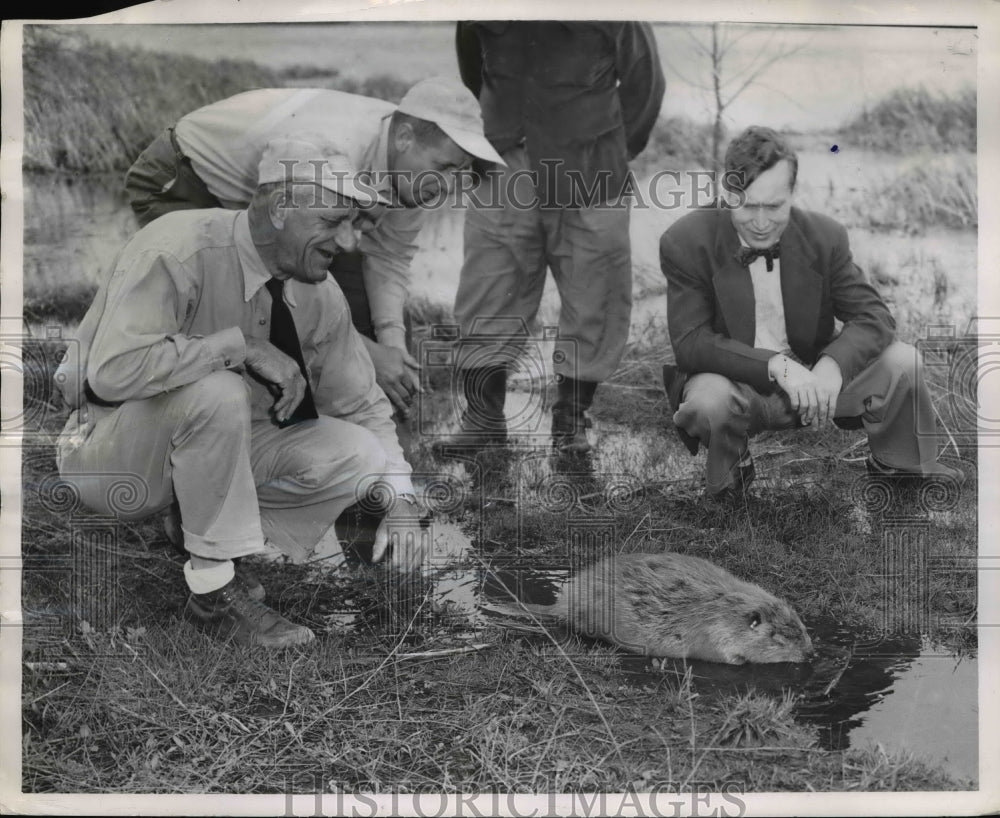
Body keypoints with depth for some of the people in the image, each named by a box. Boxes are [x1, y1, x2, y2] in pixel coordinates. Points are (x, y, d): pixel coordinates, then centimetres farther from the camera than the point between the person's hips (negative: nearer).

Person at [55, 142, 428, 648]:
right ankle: (214, 591, -21)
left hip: (214, 442, 6)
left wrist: (400, 500, -11)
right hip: (112, 452, -6)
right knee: (216, 392, -37)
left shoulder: (318, 293, -5)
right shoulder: (178, 250, -25)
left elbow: (361, 404, 3)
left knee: (358, 455, -14)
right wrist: (241, 345, -31)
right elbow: (112, 370, -36)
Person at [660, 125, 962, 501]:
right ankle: (732, 469, -1)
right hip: (737, 382, -3)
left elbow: (874, 317, -7)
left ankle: (901, 469, 12)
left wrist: (832, 365, -30)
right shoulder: (685, 242, -15)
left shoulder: (824, 236, -6)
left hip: (810, 375, 3)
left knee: (901, 362, -17)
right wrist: (777, 366, -32)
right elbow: (690, 342, -19)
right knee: (709, 399, -37)